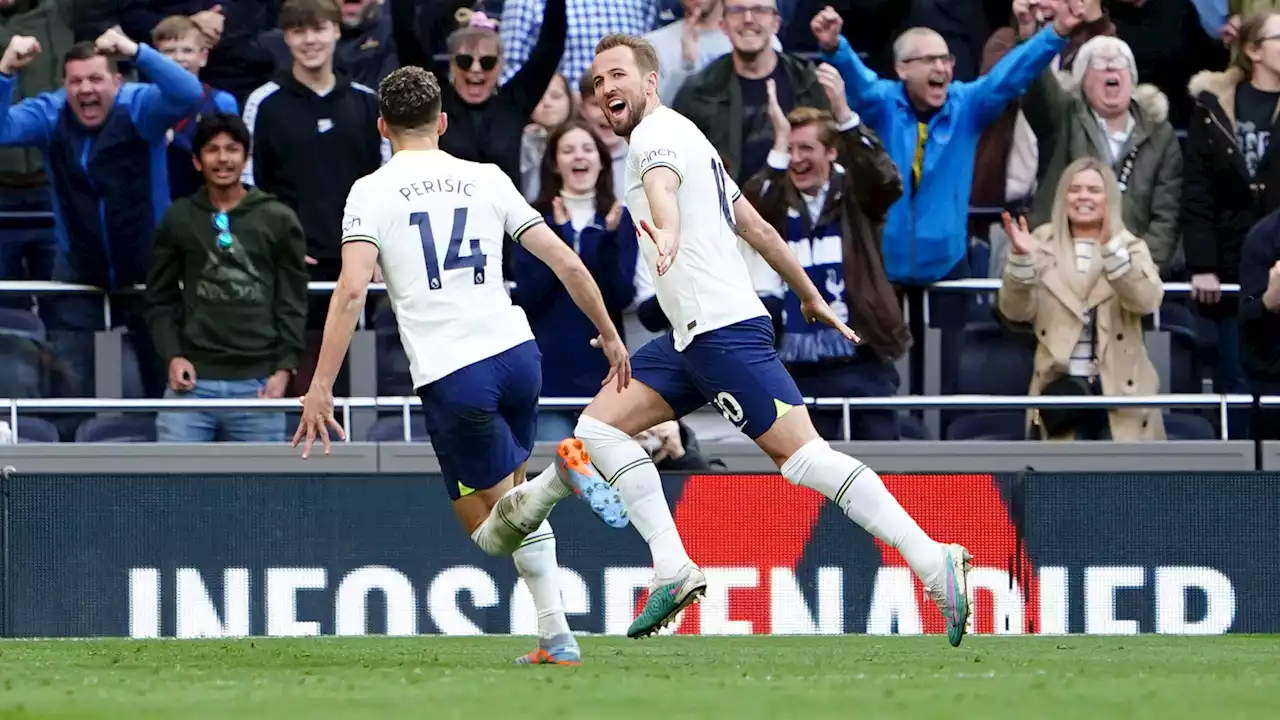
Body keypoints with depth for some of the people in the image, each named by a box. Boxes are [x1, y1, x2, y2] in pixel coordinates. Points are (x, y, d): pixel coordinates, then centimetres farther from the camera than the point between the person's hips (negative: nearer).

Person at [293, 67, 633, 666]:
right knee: (511, 502, 25)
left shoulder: (372, 193, 2)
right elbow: (566, 263, 11)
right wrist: (610, 336, 24)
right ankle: (556, 638, 13)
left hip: (450, 376, -4)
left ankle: (561, 474, -25)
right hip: (516, 351, 4)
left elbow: (352, 288, -11)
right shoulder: (487, 179, 12)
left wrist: (321, 385, -12)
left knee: (489, 529, 7)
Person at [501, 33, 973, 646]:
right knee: (599, 426, 5)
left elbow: (662, 185, -33)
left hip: (724, 329, -11)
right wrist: (811, 296, 35)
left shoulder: (658, 134, -7)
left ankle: (936, 565, -19)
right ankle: (674, 570, -3)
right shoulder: (682, 137, 23)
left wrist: (667, 234, -55)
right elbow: (758, 229, 28)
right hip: (692, 338, 11)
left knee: (803, 456, -16)